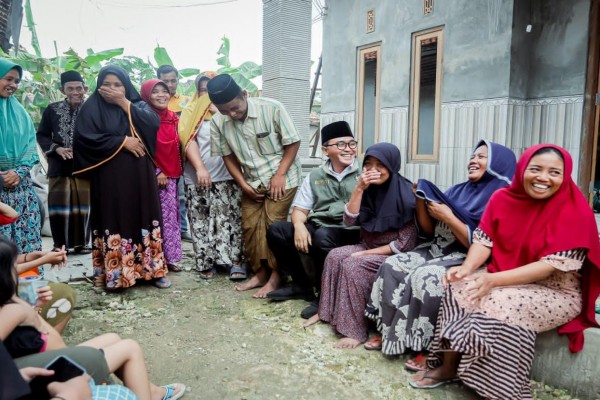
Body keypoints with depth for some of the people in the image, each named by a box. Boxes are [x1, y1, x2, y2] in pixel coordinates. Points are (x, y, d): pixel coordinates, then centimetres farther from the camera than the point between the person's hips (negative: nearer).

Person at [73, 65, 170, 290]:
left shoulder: (137, 105, 12)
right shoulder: (91, 109, 3)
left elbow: (153, 123, -7)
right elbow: (85, 137, -11)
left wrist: (124, 103, -10)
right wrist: (122, 142, -13)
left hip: (139, 175, 3)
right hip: (109, 177, -2)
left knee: (143, 218, 5)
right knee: (114, 221, -2)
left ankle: (152, 269, 11)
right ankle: (115, 273, 7)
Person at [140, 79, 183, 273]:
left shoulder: (173, 118, 9)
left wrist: (175, 171, 11)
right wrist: (157, 172, -13)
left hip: (171, 174, 6)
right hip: (151, 175, -6)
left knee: (170, 214, 8)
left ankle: (169, 257, 17)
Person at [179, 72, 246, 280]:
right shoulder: (190, 112, 10)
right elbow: (189, 141, -2)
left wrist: (219, 112, -10)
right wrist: (200, 168, -15)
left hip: (227, 176, 0)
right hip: (197, 178, 1)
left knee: (230, 220, -2)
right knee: (201, 222, 4)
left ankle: (235, 261, 3)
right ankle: (206, 263, 14)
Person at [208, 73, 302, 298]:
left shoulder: (272, 108, -21)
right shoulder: (218, 122, -11)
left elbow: (292, 142, -13)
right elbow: (229, 156, 1)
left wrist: (279, 175, -17)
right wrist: (243, 184, -7)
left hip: (282, 177, -4)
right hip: (252, 182, 5)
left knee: (274, 224, -10)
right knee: (250, 226, 3)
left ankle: (276, 277, 2)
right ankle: (260, 273, 18)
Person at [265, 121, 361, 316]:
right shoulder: (315, 176, 13)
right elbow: (299, 209, 12)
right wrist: (299, 226, -11)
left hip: (349, 233, -5)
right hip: (316, 228, 5)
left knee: (322, 236, -36)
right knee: (276, 231, -13)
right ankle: (302, 285, 5)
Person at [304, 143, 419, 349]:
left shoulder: (405, 194, -16)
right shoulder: (369, 190, 1)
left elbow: (404, 243, -17)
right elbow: (349, 220, -8)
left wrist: (365, 253, -17)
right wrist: (359, 188, -19)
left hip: (395, 254, -6)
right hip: (368, 246, 6)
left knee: (353, 265, -27)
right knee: (334, 256, -16)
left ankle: (355, 330, -20)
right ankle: (327, 311, -3)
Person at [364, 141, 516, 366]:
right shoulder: (458, 191, 13)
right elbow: (429, 231, 13)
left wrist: (448, 217, -16)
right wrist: (421, 199, -1)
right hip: (438, 249, 7)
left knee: (424, 277, -31)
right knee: (392, 266, -11)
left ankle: (428, 347, -15)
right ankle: (390, 332, -1)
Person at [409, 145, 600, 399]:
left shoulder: (576, 212, -17)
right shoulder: (503, 198, -2)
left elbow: (555, 265, -23)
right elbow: (483, 240, -3)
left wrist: (494, 279, -33)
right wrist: (467, 268, -26)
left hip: (557, 292, -4)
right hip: (504, 280, 5)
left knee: (502, 303, -32)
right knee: (460, 288, -21)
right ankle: (448, 366, -6)